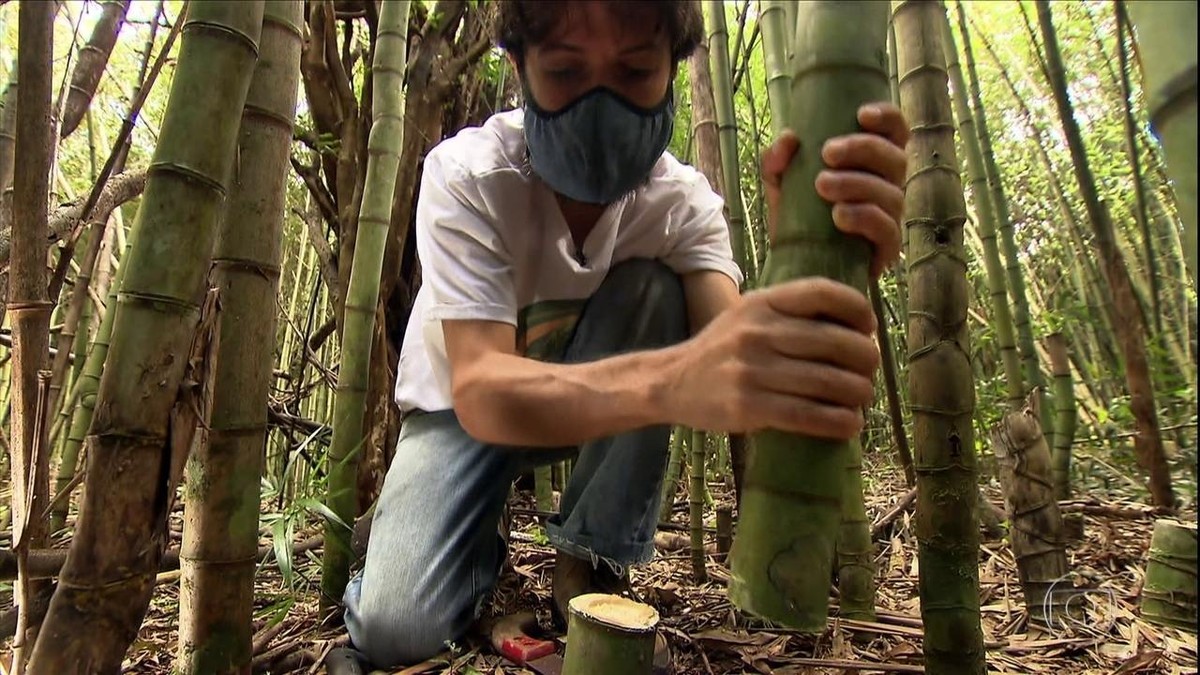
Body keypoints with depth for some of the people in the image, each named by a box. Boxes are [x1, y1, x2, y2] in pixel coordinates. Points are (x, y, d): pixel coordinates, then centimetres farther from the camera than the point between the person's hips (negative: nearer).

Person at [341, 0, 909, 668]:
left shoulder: (684, 201, -17)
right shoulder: (466, 174, -26)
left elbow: (737, 362, -31)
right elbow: (480, 390, -40)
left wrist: (808, 277, -54)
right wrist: (671, 379, -59)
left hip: (595, 406, 3)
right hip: (465, 407, -2)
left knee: (653, 288, -28)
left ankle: (591, 566, -13)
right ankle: (484, 550, 11)